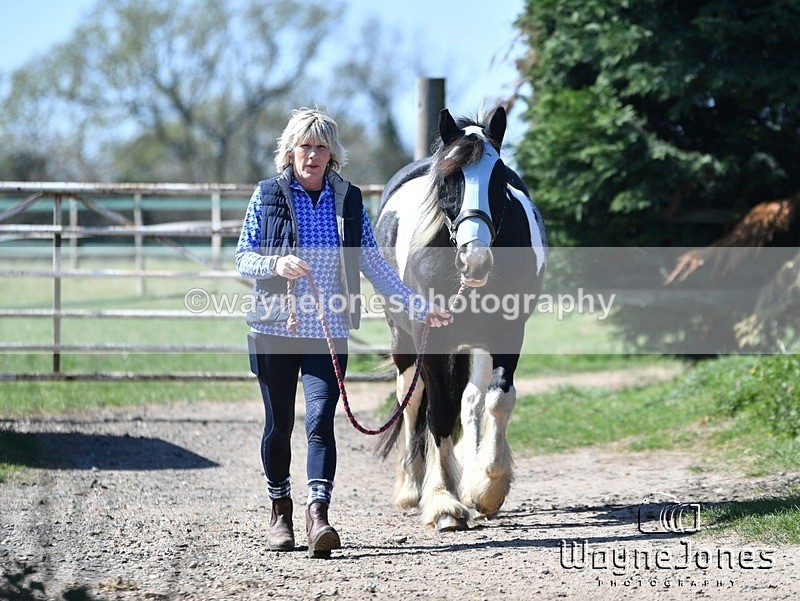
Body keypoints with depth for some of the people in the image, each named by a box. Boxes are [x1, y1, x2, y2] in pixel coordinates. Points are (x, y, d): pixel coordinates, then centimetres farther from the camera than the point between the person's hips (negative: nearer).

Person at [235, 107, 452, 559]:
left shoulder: (349, 200, 6)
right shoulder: (267, 196, 1)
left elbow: (374, 263, 9)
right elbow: (243, 257, -1)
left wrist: (418, 306, 5)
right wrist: (276, 264, -22)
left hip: (328, 331, 0)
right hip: (275, 329, 0)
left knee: (321, 421, -13)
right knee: (279, 424, 8)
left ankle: (318, 515, -22)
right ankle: (280, 511, 25)